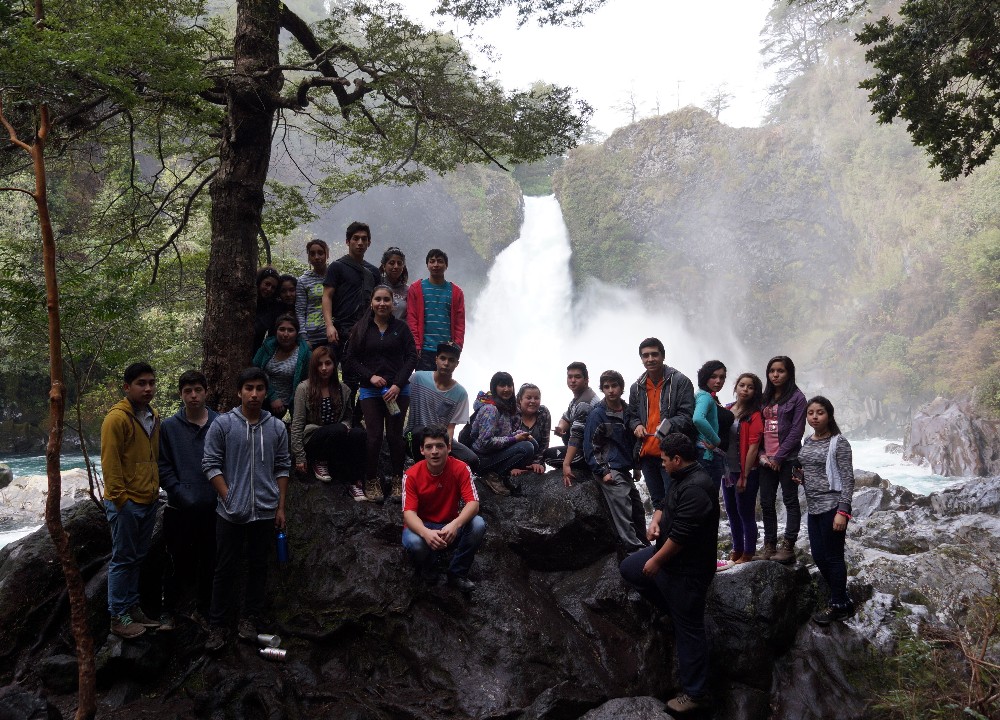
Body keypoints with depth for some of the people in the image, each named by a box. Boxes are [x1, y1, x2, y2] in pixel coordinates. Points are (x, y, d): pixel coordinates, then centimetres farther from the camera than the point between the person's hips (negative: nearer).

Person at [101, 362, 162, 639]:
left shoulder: (154, 417, 10)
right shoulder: (117, 418, -15)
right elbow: (110, 463, -16)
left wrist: (155, 489, 15)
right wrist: (120, 498, -16)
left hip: (148, 501, 8)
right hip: (126, 502, -7)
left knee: (138, 558, 15)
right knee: (123, 560, 1)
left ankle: (132, 607, 26)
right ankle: (118, 618, 10)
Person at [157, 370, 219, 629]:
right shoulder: (169, 427, -1)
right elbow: (163, 467, -2)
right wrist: (182, 494, -11)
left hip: (212, 508, 1)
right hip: (179, 509, -1)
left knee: (208, 561, 12)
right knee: (177, 562, 7)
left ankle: (203, 609, 28)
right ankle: (168, 611, 23)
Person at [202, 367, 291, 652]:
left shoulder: (277, 427, 3)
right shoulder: (222, 424, -5)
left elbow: (282, 468, 8)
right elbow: (210, 464, -4)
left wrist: (280, 507, 6)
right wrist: (229, 497, -9)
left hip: (265, 511, 2)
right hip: (231, 512, -2)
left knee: (258, 566, 11)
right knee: (226, 568, 5)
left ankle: (250, 618, 25)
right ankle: (218, 625, 15)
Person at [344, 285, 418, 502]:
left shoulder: (401, 327, 5)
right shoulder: (360, 329, 5)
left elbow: (411, 357, 1)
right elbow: (350, 359, 5)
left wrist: (398, 384, -9)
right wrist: (370, 376, -9)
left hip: (398, 390, 0)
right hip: (370, 391, 0)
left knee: (395, 435, 1)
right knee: (374, 436, -5)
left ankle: (397, 481, 13)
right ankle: (371, 481, 8)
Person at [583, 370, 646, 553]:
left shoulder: (628, 411, 11)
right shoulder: (597, 414, -7)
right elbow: (590, 447, -8)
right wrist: (602, 471, -13)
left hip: (624, 469, 7)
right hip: (609, 471, -7)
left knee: (638, 509, 9)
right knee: (623, 510, -13)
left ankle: (642, 544, 21)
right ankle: (634, 549, -10)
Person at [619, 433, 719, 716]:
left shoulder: (696, 488, -28)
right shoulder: (680, 478, 6)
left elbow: (680, 535, -28)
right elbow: (665, 504, 20)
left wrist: (656, 561, -18)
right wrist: (656, 521, -3)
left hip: (687, 569, -10)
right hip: (669, 554, 10)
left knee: (688, 628, -1)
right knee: (628, 568, 21)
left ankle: (695, 694, 11)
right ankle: (676, 609, 24)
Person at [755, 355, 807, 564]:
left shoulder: (797, 398, -4)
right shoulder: (765, 398, 15)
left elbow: (796, 431, -10)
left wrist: (778, 457, -12)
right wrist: (761, 455, 0)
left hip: (787, 458, -6)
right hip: (766, 459, 6)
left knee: (790, 501, 0)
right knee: (766, 502, 8)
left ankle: (788, 547, 2)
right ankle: (769, 545, 15)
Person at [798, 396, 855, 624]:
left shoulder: (838, 442, -10)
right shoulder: (808, 441, 11)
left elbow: (847, 479, -13)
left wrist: (842, 511, -19)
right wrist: (802, 478, 4)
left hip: (832, 507, -8)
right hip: (814, 508, 8)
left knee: (833, 557, 0)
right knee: (819, 558, 11)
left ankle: (838, 606, 14)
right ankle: (843, 601, 25)